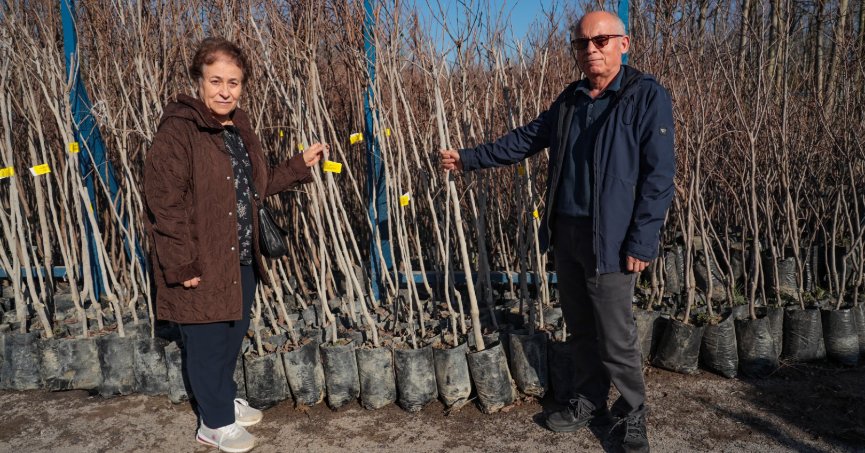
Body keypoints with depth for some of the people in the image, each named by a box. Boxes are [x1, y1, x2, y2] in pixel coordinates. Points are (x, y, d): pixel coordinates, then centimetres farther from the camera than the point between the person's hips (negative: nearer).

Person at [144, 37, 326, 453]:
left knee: (233, 333, 22)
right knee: (208, 343, 8)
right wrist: (183, 265, -21)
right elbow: (163, 201, -21)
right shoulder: (178, 130, -18)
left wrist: (300, 165, 11)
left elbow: (257, 184, 19)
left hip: (241, 258, 8)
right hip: (203, 263, -8)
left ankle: (226, 399, 45)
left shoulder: (239, 127, 9)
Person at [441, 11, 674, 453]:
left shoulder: (648, 96, -8)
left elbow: (659, 175, -13)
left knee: (616, 337, 2)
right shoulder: (570, 99, 11)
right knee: (580, 328, 17)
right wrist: (469, 157, 16)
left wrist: (642, 242, -17)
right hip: (564, 234, 6)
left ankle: (633, 417, 23)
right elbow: (526, 139, 19)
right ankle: (590, 401, 34)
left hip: (609, 239, -6)